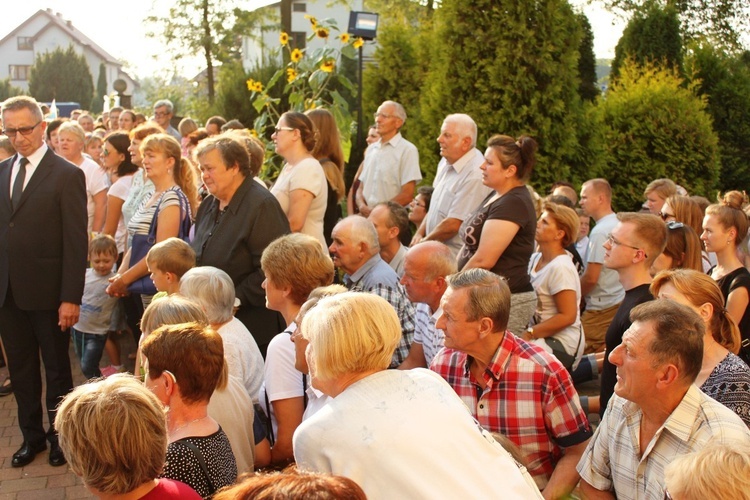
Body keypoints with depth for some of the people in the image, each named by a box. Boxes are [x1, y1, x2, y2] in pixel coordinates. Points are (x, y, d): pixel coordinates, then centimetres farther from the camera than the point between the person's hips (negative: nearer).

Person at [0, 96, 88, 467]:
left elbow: (76, 242, -12)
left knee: (56, 368, 11)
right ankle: (31, 435, 32)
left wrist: (70, 298, -15)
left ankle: (59, 436, 28)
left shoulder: (67, 175, -9)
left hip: (47, 292, -5)